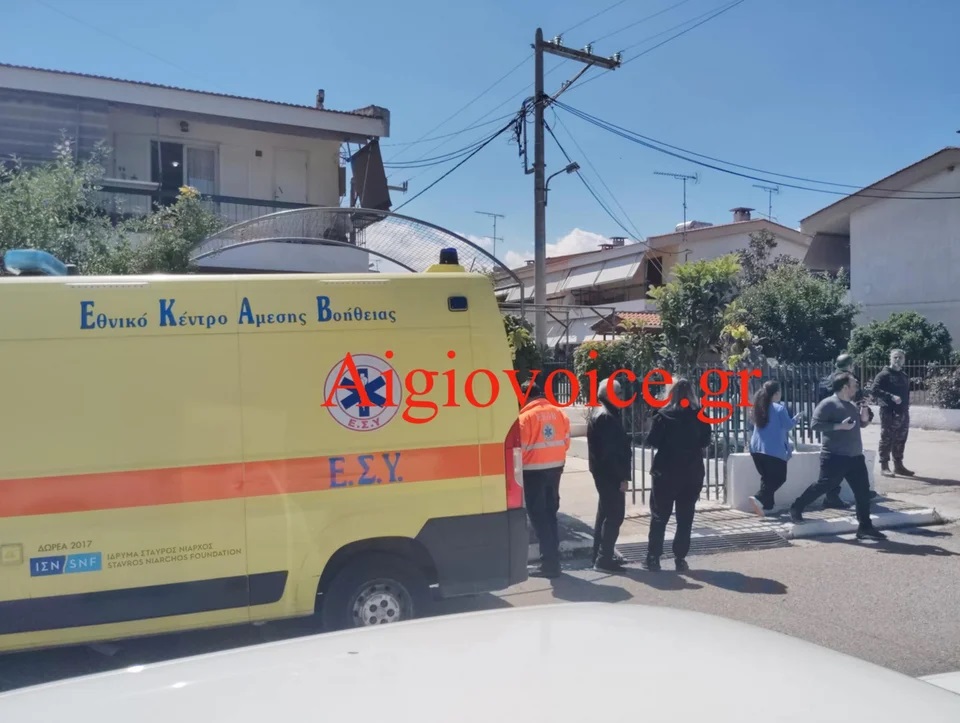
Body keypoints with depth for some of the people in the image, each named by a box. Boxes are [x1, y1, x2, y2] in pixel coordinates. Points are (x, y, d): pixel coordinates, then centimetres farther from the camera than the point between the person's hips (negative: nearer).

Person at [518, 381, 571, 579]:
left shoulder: (526, 416, -15)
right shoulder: (558, 412, 3)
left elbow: (521, 447, -14)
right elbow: (566, 441, 7)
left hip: (534, 470, -6)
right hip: (555, 467, 6)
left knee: (538, 516, 2)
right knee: (550, 514, 16)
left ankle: (549, 563, 1)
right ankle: (553, 560, 21)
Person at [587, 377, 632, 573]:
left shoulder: (599, 413, 15)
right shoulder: (606, 416, -18)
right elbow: (611, 451, -23)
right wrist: (622, 476, -21)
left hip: (603, 471, 11)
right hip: (610, 472, -11)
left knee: (605, 512, 17)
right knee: (615, 514, -6)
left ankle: (601, 554, 26)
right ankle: (604, 559, -4)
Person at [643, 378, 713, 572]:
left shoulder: (663, 415, -10)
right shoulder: (700, 415, -3)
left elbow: (652, 441, -8)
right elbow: (706, 441, 5)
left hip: (666, 472, -2)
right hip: (692, 472, 2)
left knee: (659, 516, 8)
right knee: (685, 517, 10)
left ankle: (653, 558, 8)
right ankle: (680, 559, 9)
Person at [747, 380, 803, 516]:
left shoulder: (759, 407, 10)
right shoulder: (779, 408, -10)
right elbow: (788, 425, -4)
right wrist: (797, 418, 13)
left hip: (757, 448, 7)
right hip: (774, 450, -7)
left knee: (767, 477, 16)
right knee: (779, 477, 1)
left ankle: (767, 505, 14)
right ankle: (759, 499, -17)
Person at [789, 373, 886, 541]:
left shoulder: (852, 405, 14)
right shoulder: (828, 404, -11)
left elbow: (861, 424, 28)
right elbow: (816, 424, -19)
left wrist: (864, 418, 5)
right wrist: (839, 426, -24)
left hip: (855, 457, 8)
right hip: (835, 457, -8)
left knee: (863, 491, 5)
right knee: (823, 486, 0)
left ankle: (865, 527, 12)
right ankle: (796, 507, 18)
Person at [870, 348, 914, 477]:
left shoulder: (905, 376, 17)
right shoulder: (884, 374, -6)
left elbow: (906, 394, 25)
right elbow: (875, 390, -16)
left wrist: (906, 406, 14)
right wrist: (891, 396, -24)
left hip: (903, 413, 7)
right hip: (889, 412, -7)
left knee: (900, 440, 11)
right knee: (887, 439, -5)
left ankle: (898, 465, 19)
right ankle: (884, 466, 0)